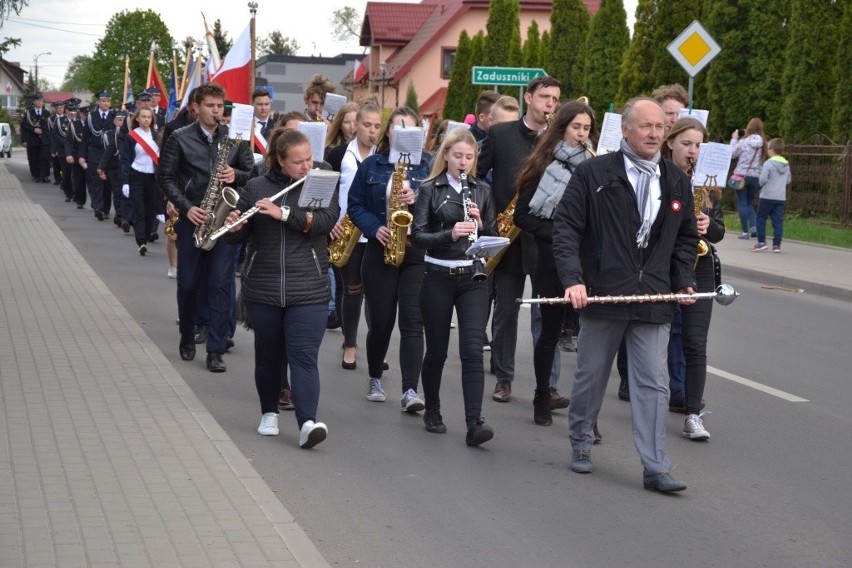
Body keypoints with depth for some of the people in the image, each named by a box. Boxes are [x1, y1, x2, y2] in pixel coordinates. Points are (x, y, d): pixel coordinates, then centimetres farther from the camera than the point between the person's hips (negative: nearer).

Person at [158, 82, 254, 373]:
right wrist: (186, 207, -12)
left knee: (220, 284, -4)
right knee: (188, 283, 8)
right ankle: (187, 337, 31)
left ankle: (215, 350, -1)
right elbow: (166, 178, -1)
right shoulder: (179, 138, 0)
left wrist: (236, 176, -13)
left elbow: (251, 173, 9)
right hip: (191, 219, 0)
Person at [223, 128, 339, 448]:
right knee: (268, 355, 12)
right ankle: (269, 413, 29)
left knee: (304, 357, -10)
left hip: (307, 290, -2)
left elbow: (325, 221, -14)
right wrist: (234, 227, -16)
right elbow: (237, 238, 7)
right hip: (262, 289, 2)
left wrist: (283, 213, -23)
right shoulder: (256, 188, 6)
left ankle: (307, 423, -17)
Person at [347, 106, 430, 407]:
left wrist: (417, 200, -21)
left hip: (418, 252, -1)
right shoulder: (370, 165, 6)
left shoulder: (429, 164, 3)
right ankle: (375, 379, 30)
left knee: (412, 321, -9)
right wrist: (375, 228, -11)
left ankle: (410, 390, -11)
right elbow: (354, 206, 5)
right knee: (380, 322, 7)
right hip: (379, 251, 1)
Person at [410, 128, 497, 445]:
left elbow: (493, 237, 9)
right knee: (437, 350, 8)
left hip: (473, 278, 1)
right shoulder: (430, 190, 0)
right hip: (438, 277, -1)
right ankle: (432, 410, 29)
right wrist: (450, 233, -25)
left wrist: (480, 224, -12)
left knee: (473, 350, -10)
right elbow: (417, 235, -9)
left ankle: (474, 423, -15)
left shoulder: (482, 191, 8)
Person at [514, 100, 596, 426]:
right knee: (550, 332, 7)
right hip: (553, 262, -2)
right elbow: (522, 216, -2)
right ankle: (542, 400, 22)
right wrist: (555, 234, -14)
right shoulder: (544, 166, 0)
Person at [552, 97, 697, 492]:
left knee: (653, 385, -1)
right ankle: (581, 443, 33)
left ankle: (656, 468, 1)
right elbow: (565, 227, -7)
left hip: (654, 299, 3)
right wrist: (572, 279, -18)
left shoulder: (677, 181, 9)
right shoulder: (594, 174, -5)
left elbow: (686, 238, 20)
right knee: (590, 375, 13)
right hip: (602, 294, -2)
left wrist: (683, 281, 6)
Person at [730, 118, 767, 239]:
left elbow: (732, 154, -2)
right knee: (749, 203, 19)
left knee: (742, 204, 3)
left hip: (742, 175, -4)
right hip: (756, 176, 4)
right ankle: (754, 226, -1)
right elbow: (762, 159, 10)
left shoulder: (744, 141, -10)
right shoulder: (762, 143, 1)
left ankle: (745, 232, -1)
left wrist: (734, 139, 9)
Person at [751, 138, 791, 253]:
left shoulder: (768, 163, -13)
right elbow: (789, 180, 14)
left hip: (767, 196, -5)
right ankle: (776, 244, 2)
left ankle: (761, 242, 2)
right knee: (778, 221, 4)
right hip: (781, 198, 5)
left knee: (761, 218, 6)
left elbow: (763, 179, -16)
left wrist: (761, 184, 4)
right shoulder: (786, 164, 7)